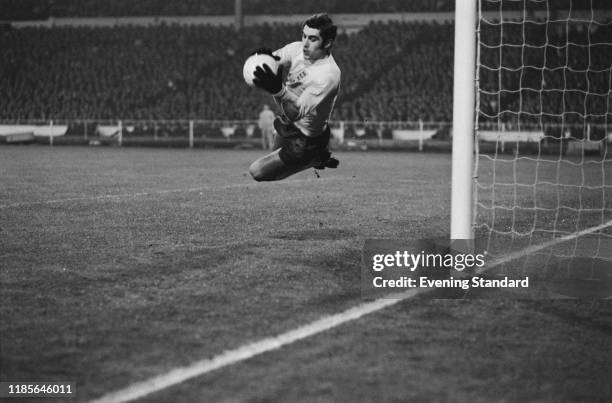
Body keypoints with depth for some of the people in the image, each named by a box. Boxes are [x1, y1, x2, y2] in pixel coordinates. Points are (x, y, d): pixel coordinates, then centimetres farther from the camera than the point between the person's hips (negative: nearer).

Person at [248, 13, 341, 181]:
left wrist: (278, 90, -60)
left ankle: (315, 159, 11)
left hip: (306, 140, -8)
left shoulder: (328, 74, -34)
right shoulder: (297, 49, -12)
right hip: (287, 125, 8)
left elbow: (297, 112, -40)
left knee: (257, 171, -4)